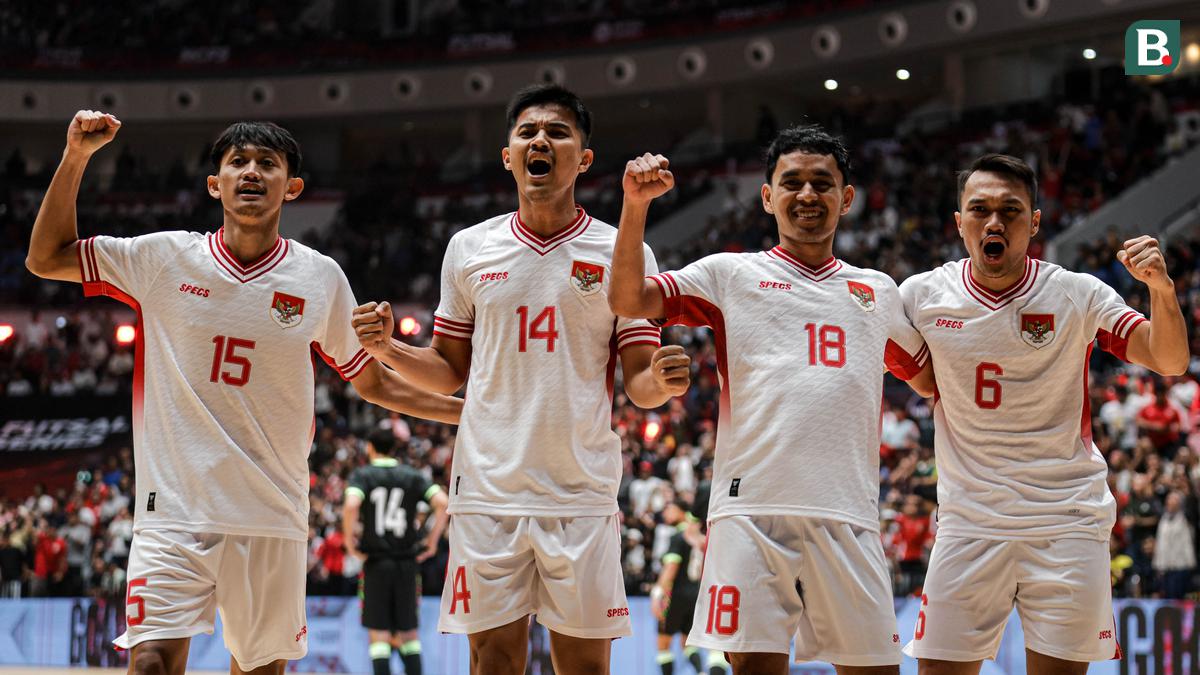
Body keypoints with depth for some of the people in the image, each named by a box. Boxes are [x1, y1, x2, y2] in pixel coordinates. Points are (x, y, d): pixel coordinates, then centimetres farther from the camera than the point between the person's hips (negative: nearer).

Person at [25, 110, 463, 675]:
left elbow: (371, 382, 16)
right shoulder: (165, 259, 3)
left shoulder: (321, 278, 4)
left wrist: (470, 411, 9)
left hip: (272, 517, 1)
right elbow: (46, 258, 11)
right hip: (174, 510, -1)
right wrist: (76, 157, 1)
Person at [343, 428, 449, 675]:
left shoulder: (362, 475, -2)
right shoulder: (413, 476, 6)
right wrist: (433, 539, 1)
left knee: (378, 633, 0)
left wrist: (349, 539, -8)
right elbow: (442, 502, -8)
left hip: (376, 563, -2)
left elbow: (351, 505, -21)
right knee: (408, 632, 11)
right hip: (407, 562, 2)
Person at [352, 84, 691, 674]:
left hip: (582, 494, -1)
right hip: (487, 488, 1)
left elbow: (638, 384, 4)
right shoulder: (469, 249, 8)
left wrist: (661, 383, -18)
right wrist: (388, 349, -2)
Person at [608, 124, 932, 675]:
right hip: (752, 504, -3)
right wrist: (636, 205, -10)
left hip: (847, 513, 3)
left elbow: (931, 379, 33)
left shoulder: (877, 292, 21)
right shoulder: (731, 275, 12)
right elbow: (628, 300, 2)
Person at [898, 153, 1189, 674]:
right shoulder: (922, 295, 1)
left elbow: (1169, 361, -9)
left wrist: (1161, 289, -27)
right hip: (968, 526, 1)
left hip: (1067, 523, -1)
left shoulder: (1078, 296, -4)